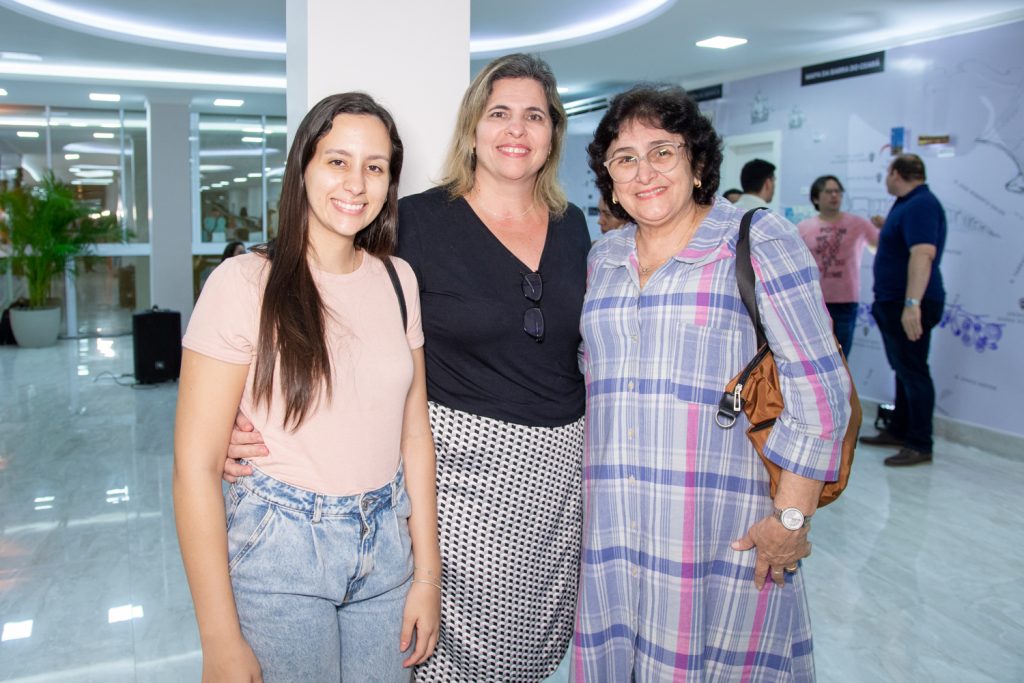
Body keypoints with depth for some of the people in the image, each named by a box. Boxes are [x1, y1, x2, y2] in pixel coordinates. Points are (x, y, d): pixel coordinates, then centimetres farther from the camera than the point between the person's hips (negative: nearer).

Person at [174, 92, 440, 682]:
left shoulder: (398, 280, 3)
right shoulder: (245, 284, -13)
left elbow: (415, 434, 6)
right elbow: (196, 466, -13)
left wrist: (427, 574, 5)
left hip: (387, 544, 5)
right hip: (278, 551, -4)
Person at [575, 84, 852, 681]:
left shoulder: (760, 241, -4)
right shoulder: (602, 260, 12)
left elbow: (818, 390, -8)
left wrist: (791, 520, -11)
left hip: (724, 527, -4)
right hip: (612, 522, 5)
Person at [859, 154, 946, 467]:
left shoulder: (921, 205, -18)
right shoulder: (907, 204, 15)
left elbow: (923, 254, -31)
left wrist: (912, 304, -36)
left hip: (910, 305, -11)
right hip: (894, 302, 11)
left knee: (913, 372, -5)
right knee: (903, 370, 17)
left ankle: (920, 445, 1)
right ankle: (899, 431, 29)